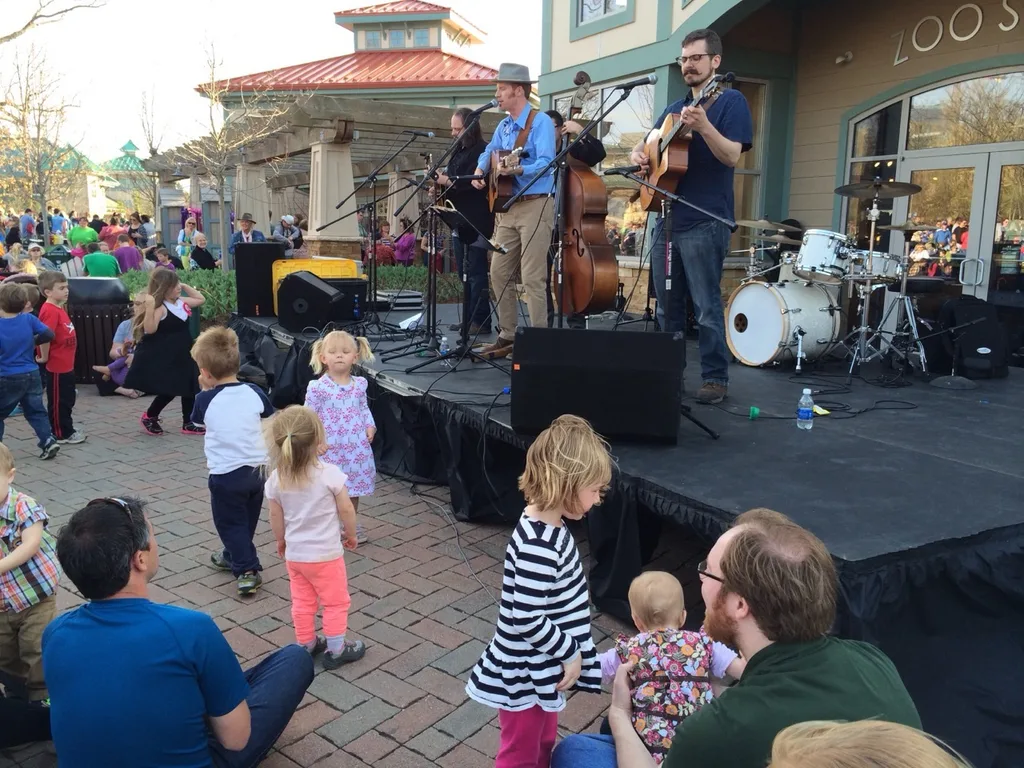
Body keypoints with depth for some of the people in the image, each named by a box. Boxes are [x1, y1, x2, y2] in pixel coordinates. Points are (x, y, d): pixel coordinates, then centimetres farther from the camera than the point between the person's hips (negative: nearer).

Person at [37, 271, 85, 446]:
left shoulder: (59, 309, 11)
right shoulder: (50, 311, -20)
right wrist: (44, 357, -19)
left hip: (66, 364, 10)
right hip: (56, 366, -10)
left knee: (68, 399, 19)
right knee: (58, 401, 3)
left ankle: (67, 430, 32)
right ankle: (61, 434, 14)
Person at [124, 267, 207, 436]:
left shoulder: (182, 301, 5)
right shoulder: (160, 307, -20)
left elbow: (201, 299, 20)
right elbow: (150, 329, -29)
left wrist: (185, 286, 10)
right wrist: (150, 307, -39)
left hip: (182, 354, 9)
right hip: (163, 357, -9)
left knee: (189, 387, 9)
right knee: (169, 390, -4)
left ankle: (188, 423, 19)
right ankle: (149, 416, 21)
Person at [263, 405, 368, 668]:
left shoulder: (276, 479, -9)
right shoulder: (330, 474, -21)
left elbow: (275, 516, 3)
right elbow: (346, 510, -12)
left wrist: (281, 541, 20)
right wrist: (351, 535, 6)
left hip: (294, 554, 4)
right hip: (326, 554, -4)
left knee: (302, 603, 20)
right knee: (336, 602, 13)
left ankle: (306, 645, 34)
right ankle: (336, 650, 22)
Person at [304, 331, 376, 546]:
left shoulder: (359, 384, 1)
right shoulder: (318, 387, -11)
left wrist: (370, 426, 0)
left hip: (356, 446, 4)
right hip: (330, 448, -4)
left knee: (354, 486, 16)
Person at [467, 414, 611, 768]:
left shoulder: (547, 526, -1)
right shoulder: (539, 544, -31)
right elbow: (526, 619, -30)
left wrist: (567, 653, 16)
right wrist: (571, 653, -17)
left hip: (542, 668, 9)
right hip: (524, 675, -9)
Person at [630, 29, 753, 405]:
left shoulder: (730, 100, -2)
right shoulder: (675, 107, 19)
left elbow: (732, 156, -15)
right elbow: (648, 143, 25)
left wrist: (702, 125, -30)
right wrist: (638, 154, 1)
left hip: (705, 220, -7)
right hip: (668, 217, 7)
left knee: (707, 306, -5)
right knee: (668, 304, 11)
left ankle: (715, 378, 3)